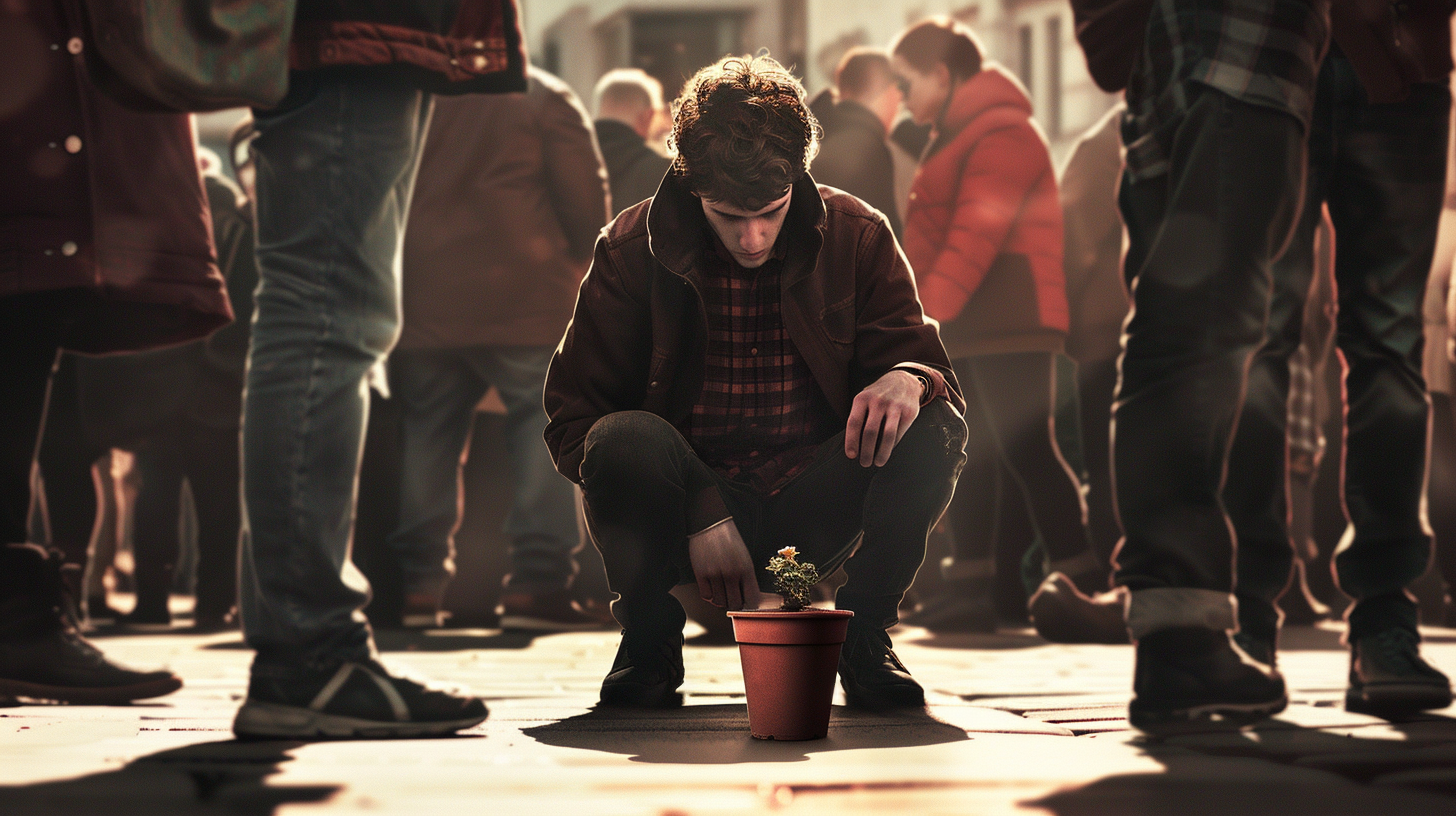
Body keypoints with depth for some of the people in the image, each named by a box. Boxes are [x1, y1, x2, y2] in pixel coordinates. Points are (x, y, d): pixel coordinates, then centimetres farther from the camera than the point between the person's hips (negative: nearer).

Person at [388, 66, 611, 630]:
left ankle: (417, 584, 10)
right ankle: (536, 583, -10)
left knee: (427, 431, 12)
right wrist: (580, 261, 15)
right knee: (546, 421, -1)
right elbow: (586, 193, -2)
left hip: (422, 303, 4)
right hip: (525, 300, -4)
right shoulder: (542, 96, 2)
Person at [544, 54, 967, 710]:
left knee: (930, 431, -25)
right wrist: (699, 513, -20)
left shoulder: (857, 237, 0)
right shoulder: (633, 248, -5)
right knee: (624, 442, -33)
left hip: (810, 511, 1)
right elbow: (573, 420, -7)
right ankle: (648, 640, -4)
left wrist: (909, 380, -27)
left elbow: (923, 360, 1)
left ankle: (865, 637, -2)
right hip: (687, 503, -1)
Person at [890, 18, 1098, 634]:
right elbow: (928, 236, 22)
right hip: (965, 330, 10)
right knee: (967, 455, 9)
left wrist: (926, 309, -25)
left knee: (1025, 450, -11)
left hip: (1009, 326, -10)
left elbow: (976, 234, -22)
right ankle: (970, 589, 12)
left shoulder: (1000, 133, -13)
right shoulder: (955, 138, 21)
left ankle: (1083, 582, -8)